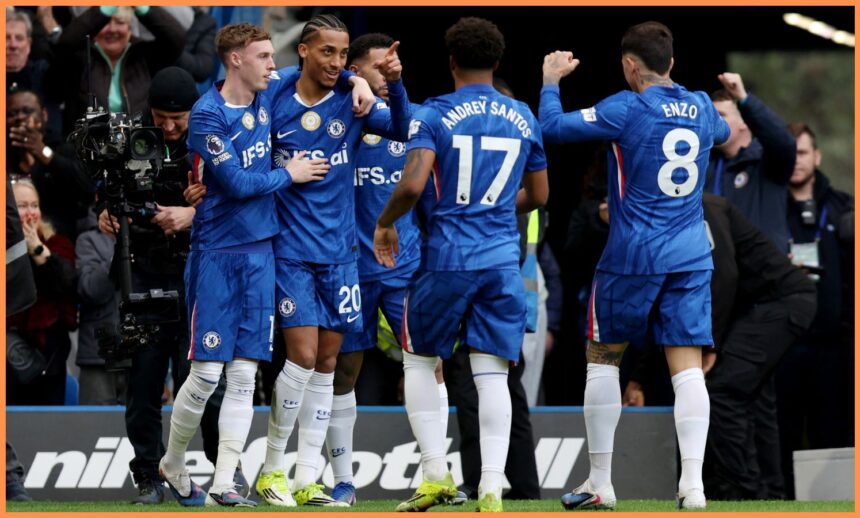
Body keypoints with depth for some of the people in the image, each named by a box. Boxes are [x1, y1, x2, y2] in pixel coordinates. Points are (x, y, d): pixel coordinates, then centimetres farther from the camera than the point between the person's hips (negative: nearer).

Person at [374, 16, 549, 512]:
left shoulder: (435, 115, -6)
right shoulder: (523, 118, 8)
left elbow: (412, 186, -18)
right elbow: (538, 195, 18)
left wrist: (385, 223, 0)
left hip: (447, 260, -3)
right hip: (503, 261, 3)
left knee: (420, 360, 15)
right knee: (492, 374, 2)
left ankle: (436, 472, 6)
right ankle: (491, 489, -5)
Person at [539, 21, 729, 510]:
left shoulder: (627, 109, -11)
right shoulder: (702, 107, 6)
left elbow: (553, 127, -9)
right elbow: (723, 133, 30)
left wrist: (551, 80, 8)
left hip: (633, 258, -4)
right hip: (692, 258, 4)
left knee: (603, 359, 11)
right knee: (688, 368, 0)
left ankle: (600, 483, 11)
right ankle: (693, 483, -13)